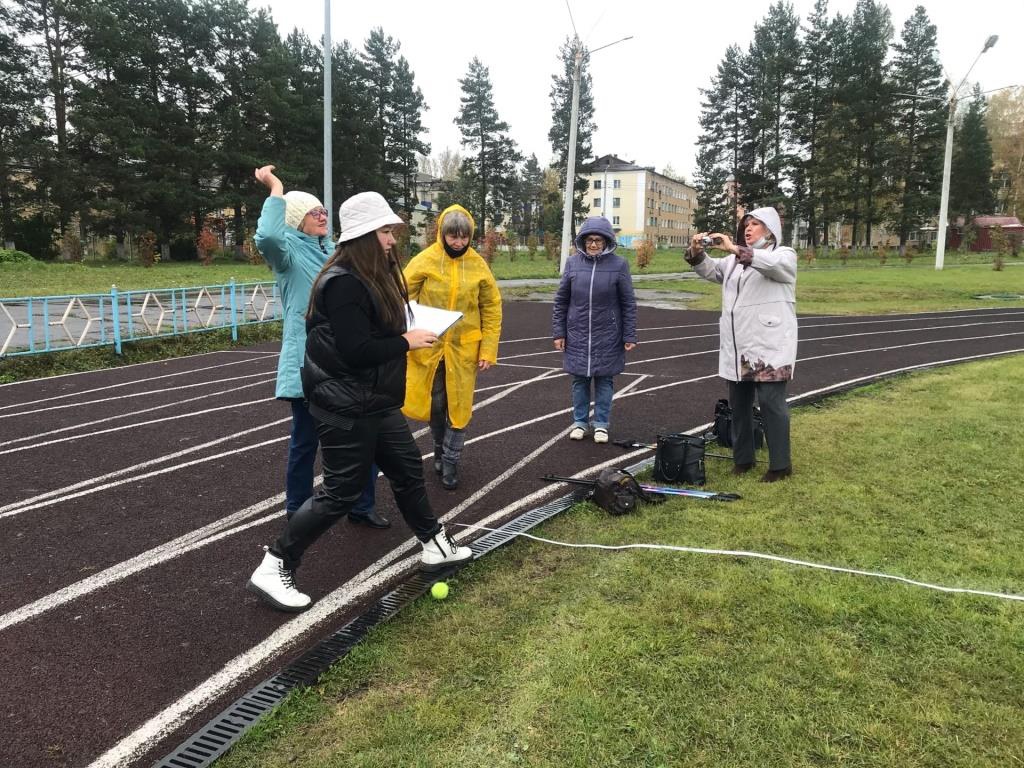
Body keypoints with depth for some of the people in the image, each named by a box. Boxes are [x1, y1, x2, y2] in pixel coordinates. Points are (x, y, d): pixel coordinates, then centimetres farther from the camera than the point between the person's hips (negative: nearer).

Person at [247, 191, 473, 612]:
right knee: (341, 492, -2)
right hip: (346, 407, -10)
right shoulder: (344, 283, -22)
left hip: (375, 402, 10)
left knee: (408, 469, 18)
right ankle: (274, 568, 11)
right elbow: (355, 351, -27)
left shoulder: (374, 277, 10)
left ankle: (436, 546, 35)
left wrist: (407, 332, 1)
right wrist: (406, 342, -16)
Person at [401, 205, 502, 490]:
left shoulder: (478, 264, -3)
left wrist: (488, 350, -3)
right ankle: (440, 449, 36)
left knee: (459, 405, 4)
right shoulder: (424, 261, -8)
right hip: (429, 347, 0)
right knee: (435, 403, 12)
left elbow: (492, 309, 1)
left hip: (464, 348, 1)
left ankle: (450, 461, 19)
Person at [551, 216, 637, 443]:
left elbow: (629, 303, -2)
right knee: (580, 380, 10)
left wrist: (629, 336, -3)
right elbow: (561, 300, 5)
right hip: (577, 334, 2)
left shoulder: (618, 264, -5)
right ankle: (580, 422, 24)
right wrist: (558, 332, 2)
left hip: (607, 336, -1)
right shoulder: (573, 262, -1)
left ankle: (601, 424, 20)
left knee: (604, 380, 8)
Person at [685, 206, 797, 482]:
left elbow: (772, 264, -22)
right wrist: (697, 253, -11)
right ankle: (742, 457, 22)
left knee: (771, 401, -7)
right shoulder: (734, 260, 20)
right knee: (738, 402, 10)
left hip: (769, 345, -6)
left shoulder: (784, 255, 0)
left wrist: (735, 249, -31)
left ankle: (780, 464, 1)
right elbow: (710, 270, 10)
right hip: (737, 345, 6)